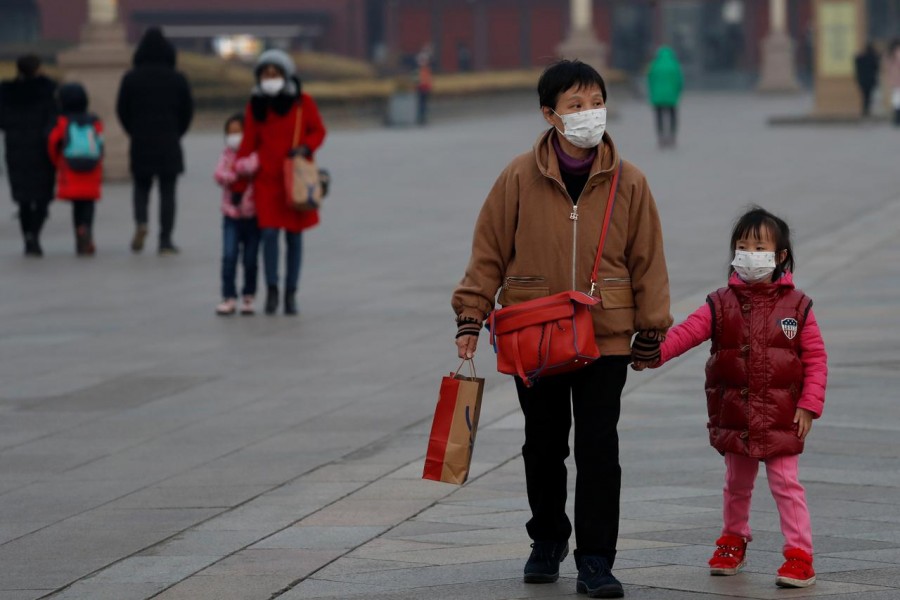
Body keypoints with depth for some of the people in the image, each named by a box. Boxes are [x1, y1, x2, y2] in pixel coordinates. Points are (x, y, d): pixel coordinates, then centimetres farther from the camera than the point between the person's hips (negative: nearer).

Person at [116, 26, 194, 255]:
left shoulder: (131, 79, -3)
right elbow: (187, 110, 1)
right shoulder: (177, 80, -3)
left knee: (141, 186, 16)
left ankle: (140, 222, -11)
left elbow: (122, 110, 0)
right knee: (167, 192, 4)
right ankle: (165, 240, 0)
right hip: (169, 145, -1)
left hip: (140, 143, 1)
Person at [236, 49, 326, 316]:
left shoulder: (303, 103, -1)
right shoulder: (255, 106, 4)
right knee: (269, 233, -10)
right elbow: (248, 144, 7)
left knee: (294, 236, 4)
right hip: (267, 179, 0)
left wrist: (306, 148, -15)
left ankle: (291, 294, 13)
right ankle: (271, 290, 3)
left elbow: (318, 131, 6)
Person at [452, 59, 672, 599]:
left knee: (599, 448, -4)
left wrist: (652, 330, 5)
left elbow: (647, 259, 5)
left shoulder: (628, 182, -2)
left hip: (605, 338, -1)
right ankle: (548, 541, 33)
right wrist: (471, 319, -1)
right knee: (544, 445, 14)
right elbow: (489, 251, 1)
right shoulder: (520, 178, -5)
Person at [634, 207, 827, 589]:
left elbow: (815, 358, -3)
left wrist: (809, 405, -10)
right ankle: (734, 540, 36)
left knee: (786, 484, -5)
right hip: (734, 416, 3)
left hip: (782, 418, -3)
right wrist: (655, 352, -29)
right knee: (736, 483, 17)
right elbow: (687, 332, -12)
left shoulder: (796, 306, -4)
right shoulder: (721, 304, 0)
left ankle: (800, 554, -1)